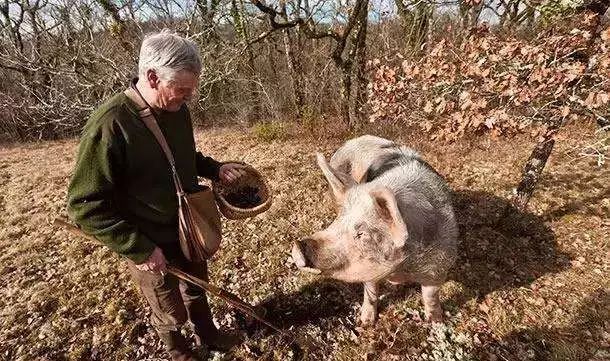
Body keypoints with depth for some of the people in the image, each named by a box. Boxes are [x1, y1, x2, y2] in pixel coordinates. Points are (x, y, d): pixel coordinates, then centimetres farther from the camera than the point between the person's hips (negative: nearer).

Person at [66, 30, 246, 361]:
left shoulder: (177, 109, -6)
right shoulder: (109, 125, -28)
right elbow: (85, 206, -23)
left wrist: (216, 169, -4)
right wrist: (139, 249, -23)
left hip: (189, 229, 6)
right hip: (151, 245, -6)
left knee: (197, 290, 27)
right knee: (171, 312, 18)